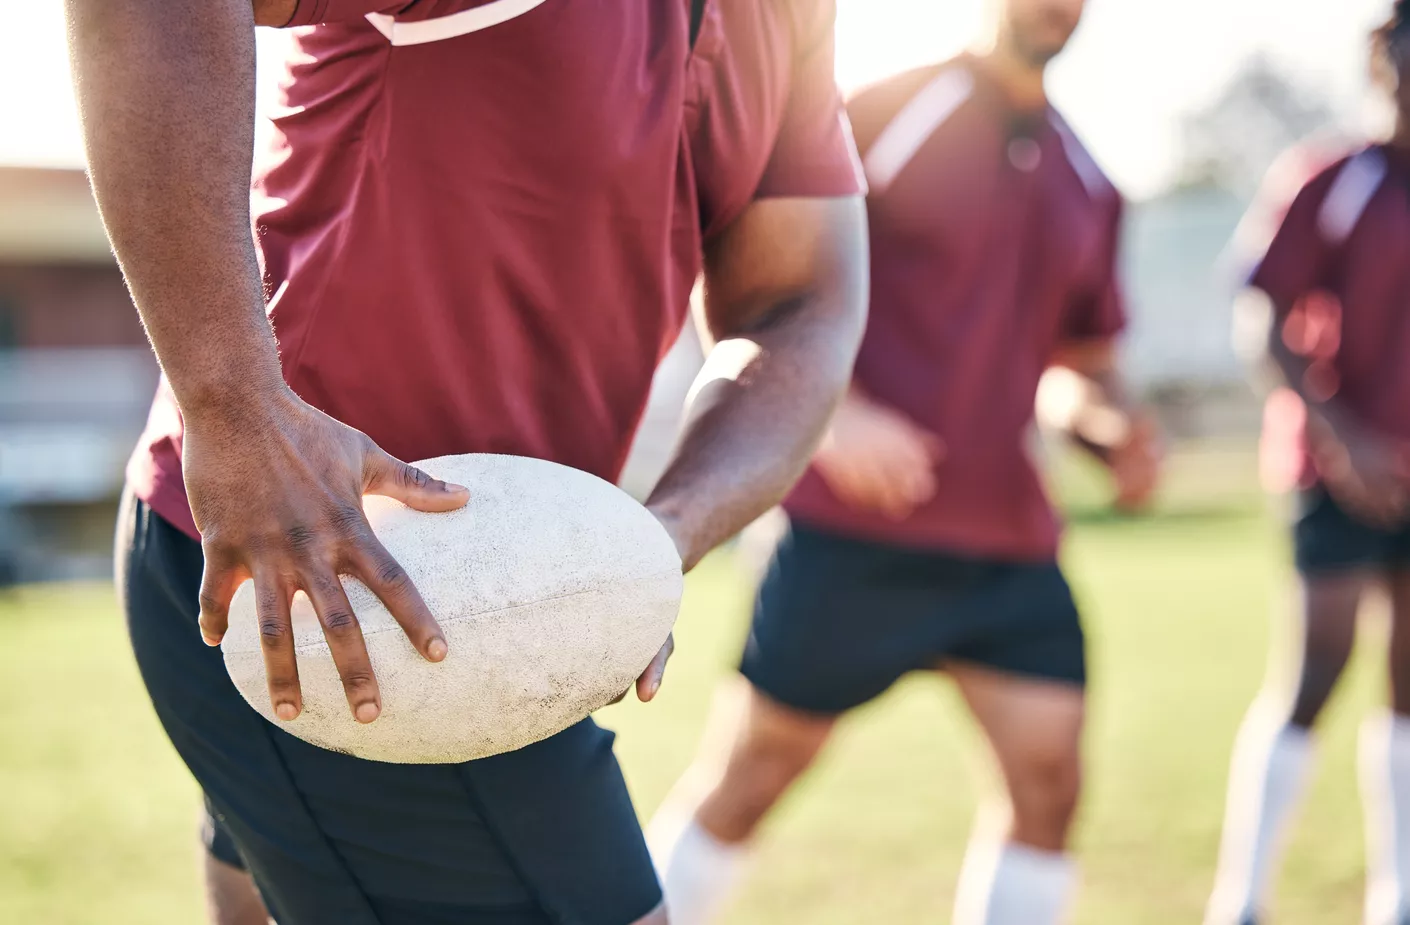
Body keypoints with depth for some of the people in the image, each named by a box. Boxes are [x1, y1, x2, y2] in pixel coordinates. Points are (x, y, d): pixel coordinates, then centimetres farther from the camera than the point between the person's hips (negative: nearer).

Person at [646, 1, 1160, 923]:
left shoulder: (1088, 187, 13)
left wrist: (1112, 423, 1)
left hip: (1010, 541, 6)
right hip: (849, 528, -5)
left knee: (1048, 774, -3)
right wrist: (831, 409, -21)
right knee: (754, 767, 3)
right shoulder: (881, 116, -5)